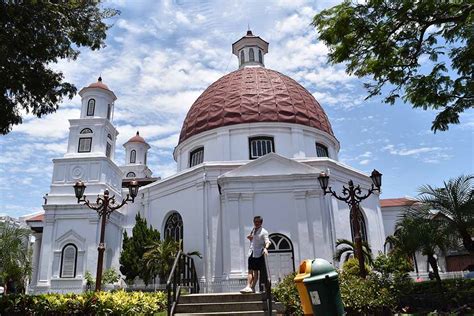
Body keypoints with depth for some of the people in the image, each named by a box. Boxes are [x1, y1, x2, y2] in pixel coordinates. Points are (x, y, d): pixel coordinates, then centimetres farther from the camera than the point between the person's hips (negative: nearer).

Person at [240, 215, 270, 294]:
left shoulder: (263, 232, -3)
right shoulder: (253, 230, 17)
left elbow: (267, 241, -13)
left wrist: (265, 248, -34)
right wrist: (249, 237, 6)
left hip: (259, 254, -5)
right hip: (251, 252, 6)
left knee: (256, 271, -2)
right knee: (250, 271, -1)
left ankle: (252, 287, -1)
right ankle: (248, 287, -5)